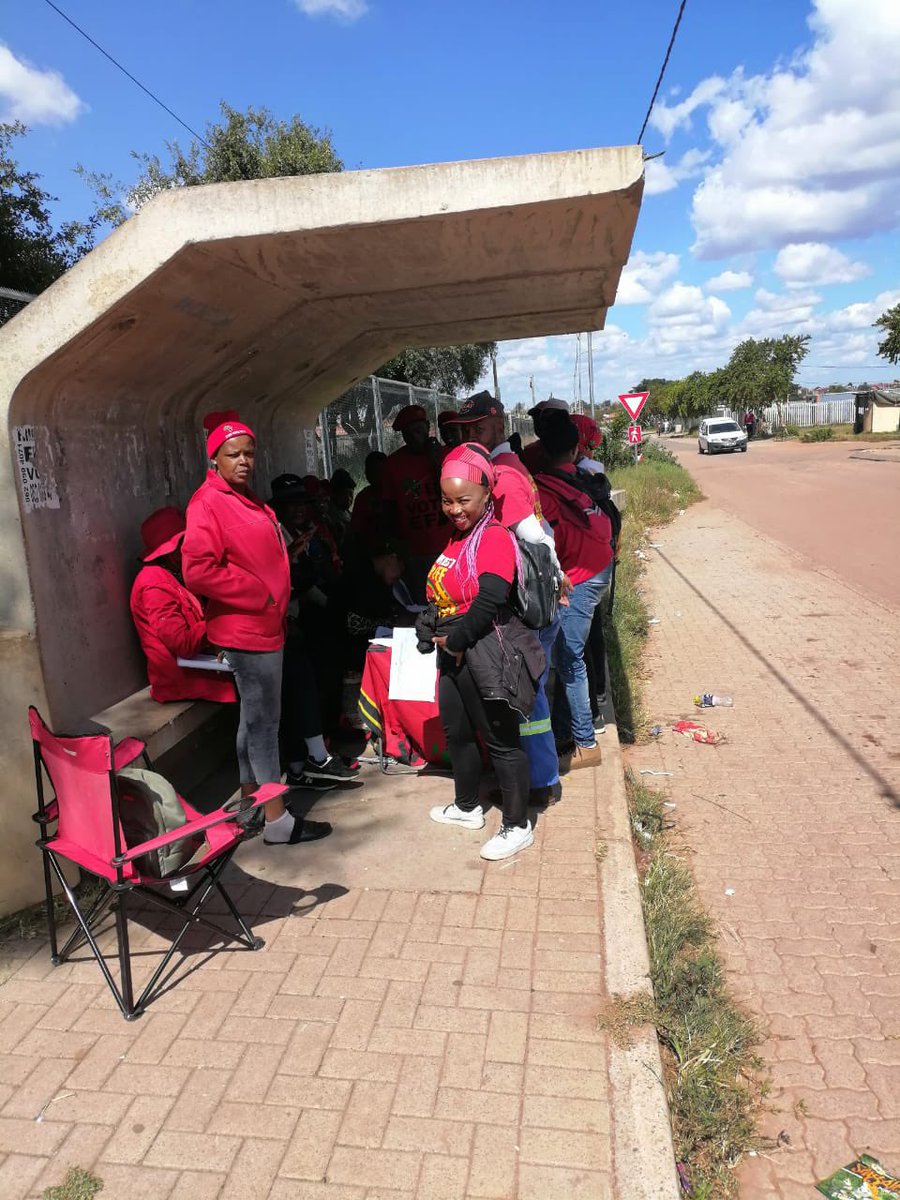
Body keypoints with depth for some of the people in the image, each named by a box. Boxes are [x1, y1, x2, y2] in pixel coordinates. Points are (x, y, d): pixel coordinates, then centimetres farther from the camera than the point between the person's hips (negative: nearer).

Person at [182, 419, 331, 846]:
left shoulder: (248, 501, 16)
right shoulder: (209, 503, -14)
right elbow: (198, 569, -23)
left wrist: (276, 602, 14)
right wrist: (258, 596, -18)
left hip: (263, 626, 10)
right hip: (247, 630, -10)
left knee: (255, 718, 17)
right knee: (264, 722, -4)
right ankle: (278, 821, 5)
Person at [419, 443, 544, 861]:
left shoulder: (494, 537, -17)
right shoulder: (457, 535, 11)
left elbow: (488, 602, -26)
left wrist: (454, 640, -17)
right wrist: (439, 635, 4)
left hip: (487, 653, -10)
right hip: (454, 651, 10)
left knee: (501, 741, 3)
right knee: (456, 731, 22)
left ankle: (517, 826, 19)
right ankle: (467, 806, 42)